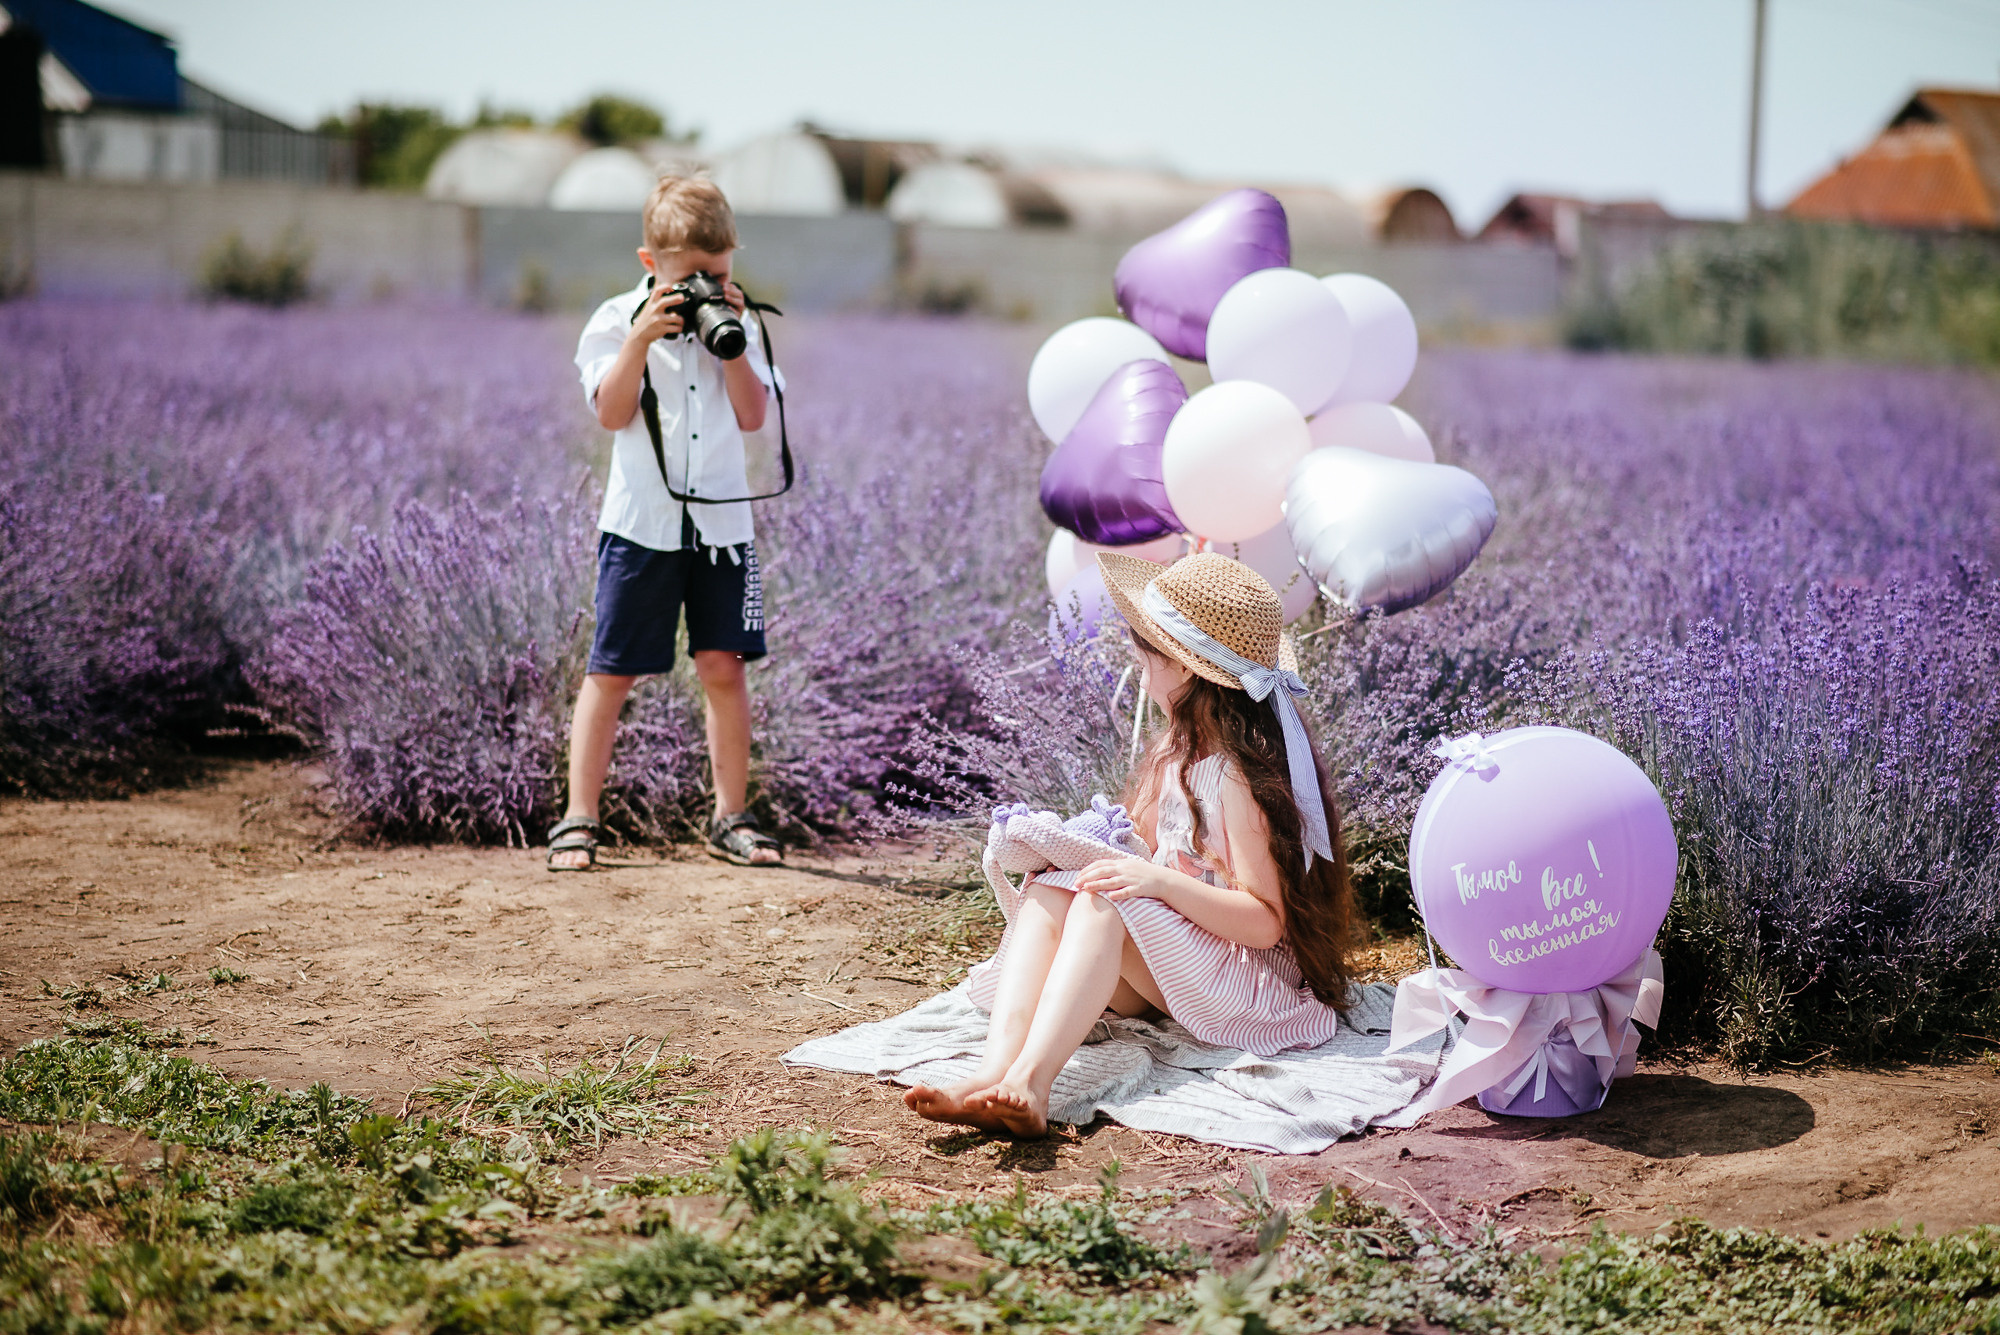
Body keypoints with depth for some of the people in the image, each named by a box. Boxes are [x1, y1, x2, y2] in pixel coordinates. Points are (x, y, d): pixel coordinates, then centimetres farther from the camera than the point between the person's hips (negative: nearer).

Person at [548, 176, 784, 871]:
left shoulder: (735, 322, 8)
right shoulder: (618, 320, -1)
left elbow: (752, 416, 1)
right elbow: (612, 413, -11)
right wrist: (641, 338, -20)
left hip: (721, 517, 2)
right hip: (642, 519, -2)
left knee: (723, 666, 2)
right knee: (611, 672, 1)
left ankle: (731, 817, 13)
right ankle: (579, 820, 6)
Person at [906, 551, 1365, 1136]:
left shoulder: (1239, 773, -18)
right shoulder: (1183, 746, 10)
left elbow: (1265, 922, -21)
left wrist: (1158, 881, -31)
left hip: (1253, 986, -9)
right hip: (1166, 968, 9)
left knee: (1106, 901, -31)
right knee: (1047, 890, -16)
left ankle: (1030, 1084, -48)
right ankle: (993, 1072, -40)